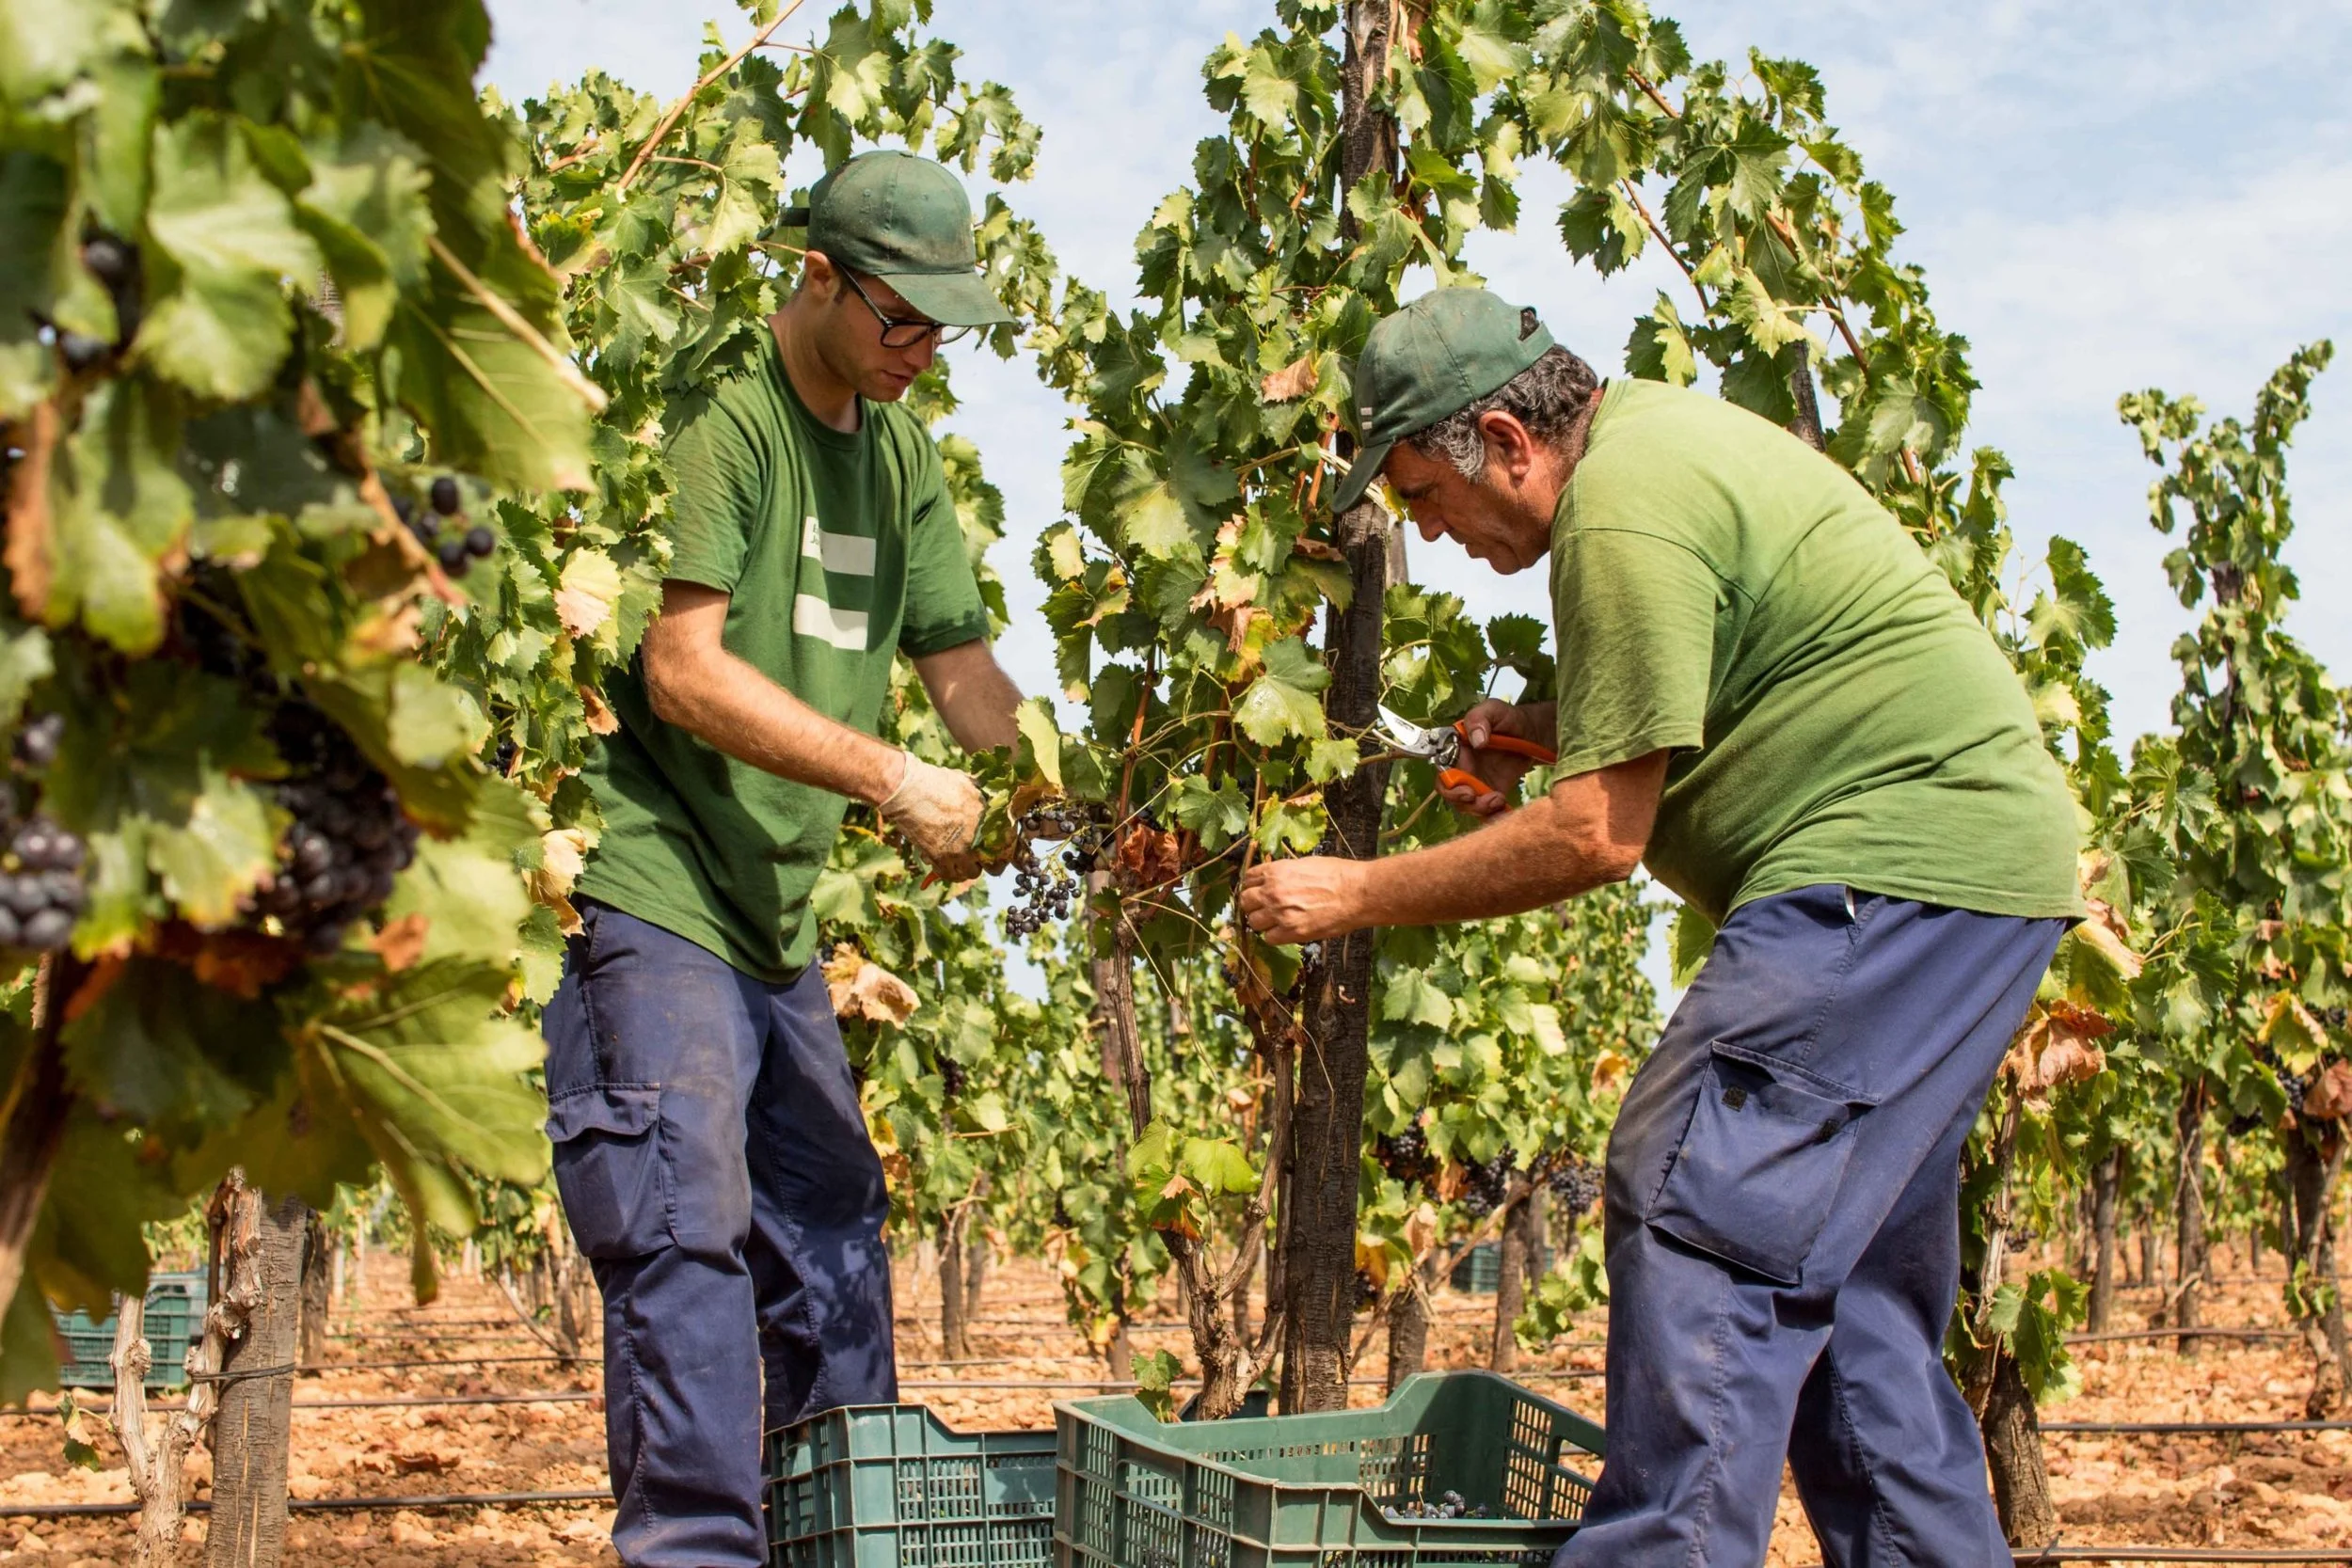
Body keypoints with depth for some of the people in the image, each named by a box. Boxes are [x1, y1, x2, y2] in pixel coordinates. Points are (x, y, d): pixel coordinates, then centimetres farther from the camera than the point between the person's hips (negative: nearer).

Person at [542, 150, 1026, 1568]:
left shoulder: (900, 455, 16)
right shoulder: (723, 418, -11)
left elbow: (962, 666, 15)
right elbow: (684, 669, -20)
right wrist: (894, 781, -19)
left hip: (780, 921, 9)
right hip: (655, 903, -9)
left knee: (832, 1236, 13)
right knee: (687, 1234, -14)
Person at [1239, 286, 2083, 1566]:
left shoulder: (1623, 511, -18)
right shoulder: (1646, 425, 14)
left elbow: (1600, 838, -18)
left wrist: (1355, 894, -11)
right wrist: (1544, 731, 13)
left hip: (1896, 860, -11)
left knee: (1698, 1205, -16)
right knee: (1841, 1271, 14)